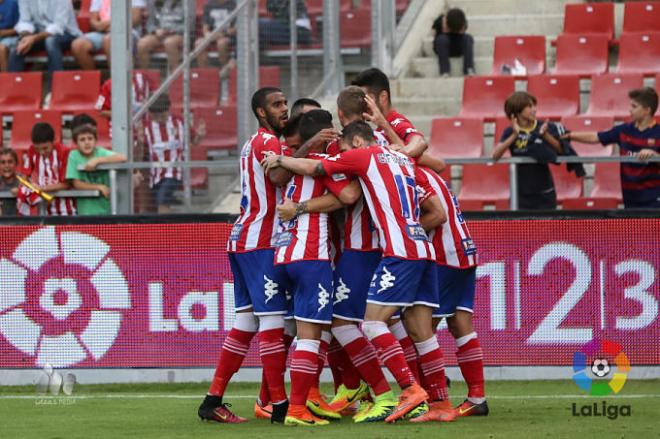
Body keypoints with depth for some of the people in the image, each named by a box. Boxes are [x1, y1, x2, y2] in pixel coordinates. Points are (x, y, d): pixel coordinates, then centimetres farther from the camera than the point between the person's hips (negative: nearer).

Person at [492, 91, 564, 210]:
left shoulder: (545, 128, -4)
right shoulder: (510, 132, -4)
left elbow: (561, 150, -11)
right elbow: (496, 155, -17)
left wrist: (545, 135, -25)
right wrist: (514, 135, -26)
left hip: (544, 193, 0)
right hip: (521, 194, 0)